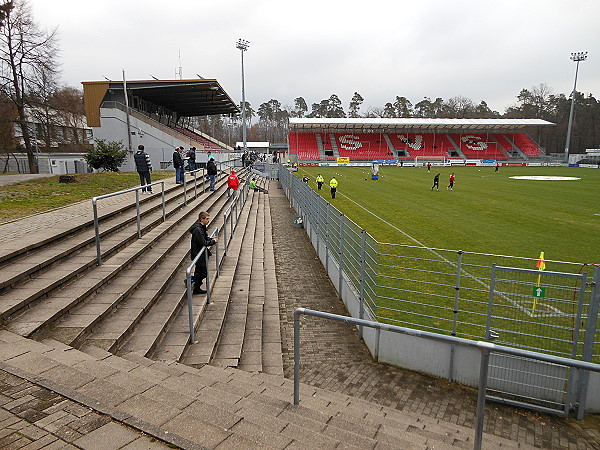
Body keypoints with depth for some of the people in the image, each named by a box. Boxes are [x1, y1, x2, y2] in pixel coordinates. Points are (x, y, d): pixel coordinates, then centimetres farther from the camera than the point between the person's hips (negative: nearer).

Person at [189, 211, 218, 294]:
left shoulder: (202, 227, 7)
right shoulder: (198, 229, -25)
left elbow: (205, 238, 17)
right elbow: (203, 243, -25)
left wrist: (212, 239, -1)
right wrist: (213, 241, -15)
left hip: (201, 253, 9)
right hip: (198, 254, -9)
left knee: (199, 270, 19)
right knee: (203, 271, -1)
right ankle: (196, 288, 11)